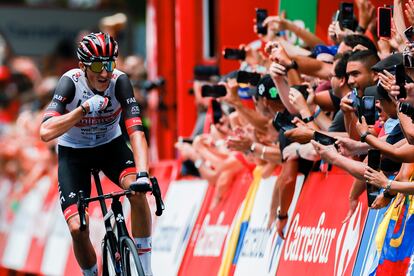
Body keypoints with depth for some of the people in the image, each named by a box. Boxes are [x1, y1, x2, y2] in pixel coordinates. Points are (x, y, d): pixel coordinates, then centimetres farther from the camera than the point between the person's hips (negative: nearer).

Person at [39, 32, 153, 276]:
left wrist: (143, 174, -47)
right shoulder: (70, 82, -27)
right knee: (77, 228, -17)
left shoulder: (119, 82, -25)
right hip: (73, 153, -1)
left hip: (110, 145, 1)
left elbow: (136, 131, -33)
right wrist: (84, 108, -45)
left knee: (137, 191, -29)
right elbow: (46, 132, -37)